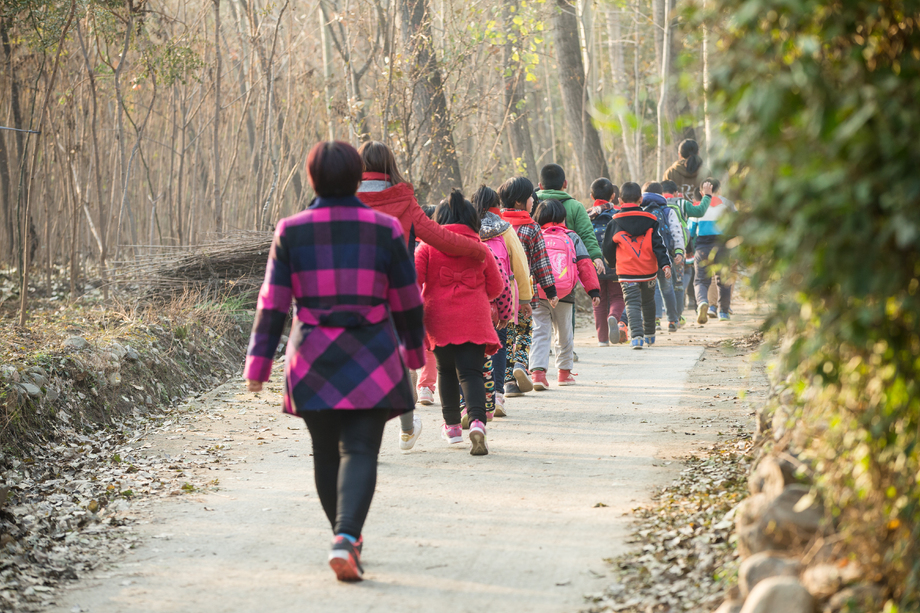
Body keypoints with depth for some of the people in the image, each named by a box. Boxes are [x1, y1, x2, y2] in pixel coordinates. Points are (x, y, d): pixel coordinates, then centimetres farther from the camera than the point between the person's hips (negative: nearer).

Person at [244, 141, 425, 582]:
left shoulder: (290, 231, -1)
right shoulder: (385, 229, 0)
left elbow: (272, 303, -2)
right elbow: (407, 301, 6)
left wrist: (258, 363, 1)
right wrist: (414, 350, 22)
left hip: (311, 360, 1)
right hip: (371, 360, -1)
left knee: (326, 453, 15)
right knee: (359, 451, -4)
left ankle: (347, 538, 25)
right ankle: (346, 537, -25)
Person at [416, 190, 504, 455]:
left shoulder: (429, 246, 1)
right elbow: (496, 286, 10)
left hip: (440, 319, 0)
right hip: (474, 319, 0)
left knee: (446, 370, 18)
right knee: (471, 371, -4)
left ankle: (452, 425, 26)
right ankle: (477, 421, -28)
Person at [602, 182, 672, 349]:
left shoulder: (615, 223, -1)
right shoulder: (650, 221, 1)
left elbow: (608, 249, 6)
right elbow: (658, 244, -5)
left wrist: (612, 264, 24)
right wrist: (665, 264, -8)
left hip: (627, 273, -2)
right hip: (648, 272, 2)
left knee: (632, 303, -2)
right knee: (648, 302, 20)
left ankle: (636, 335, -22)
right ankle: (650, 335, 33)